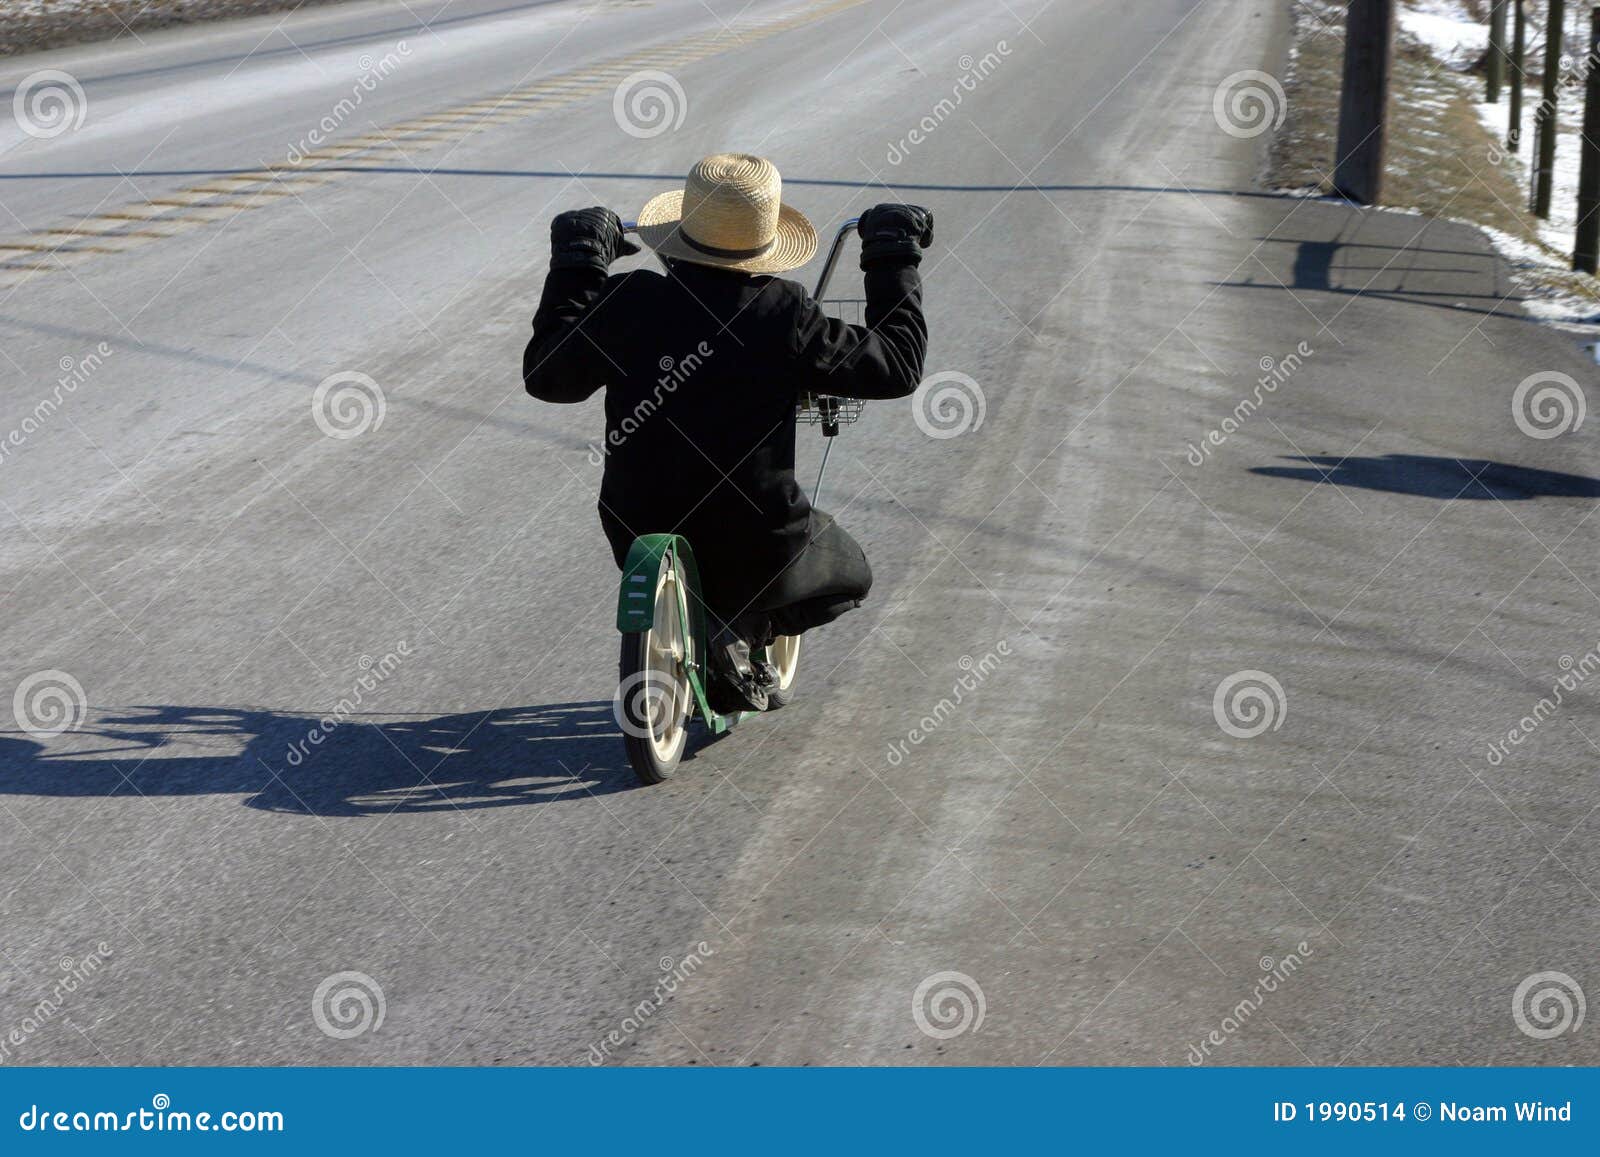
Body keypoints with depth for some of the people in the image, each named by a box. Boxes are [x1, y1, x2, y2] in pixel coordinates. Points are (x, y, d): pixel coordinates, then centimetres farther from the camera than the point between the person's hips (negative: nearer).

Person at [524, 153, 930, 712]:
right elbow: (897, 365, -4)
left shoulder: (627, 302, -10)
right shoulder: (784, 316, -16)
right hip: (755, 545, -3)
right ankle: (743, 629, 1)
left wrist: (576, 267, 15)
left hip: (640, 536, 3)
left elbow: (545, 376, 6)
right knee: (848, 574, 26)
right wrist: (895, 260, 8)